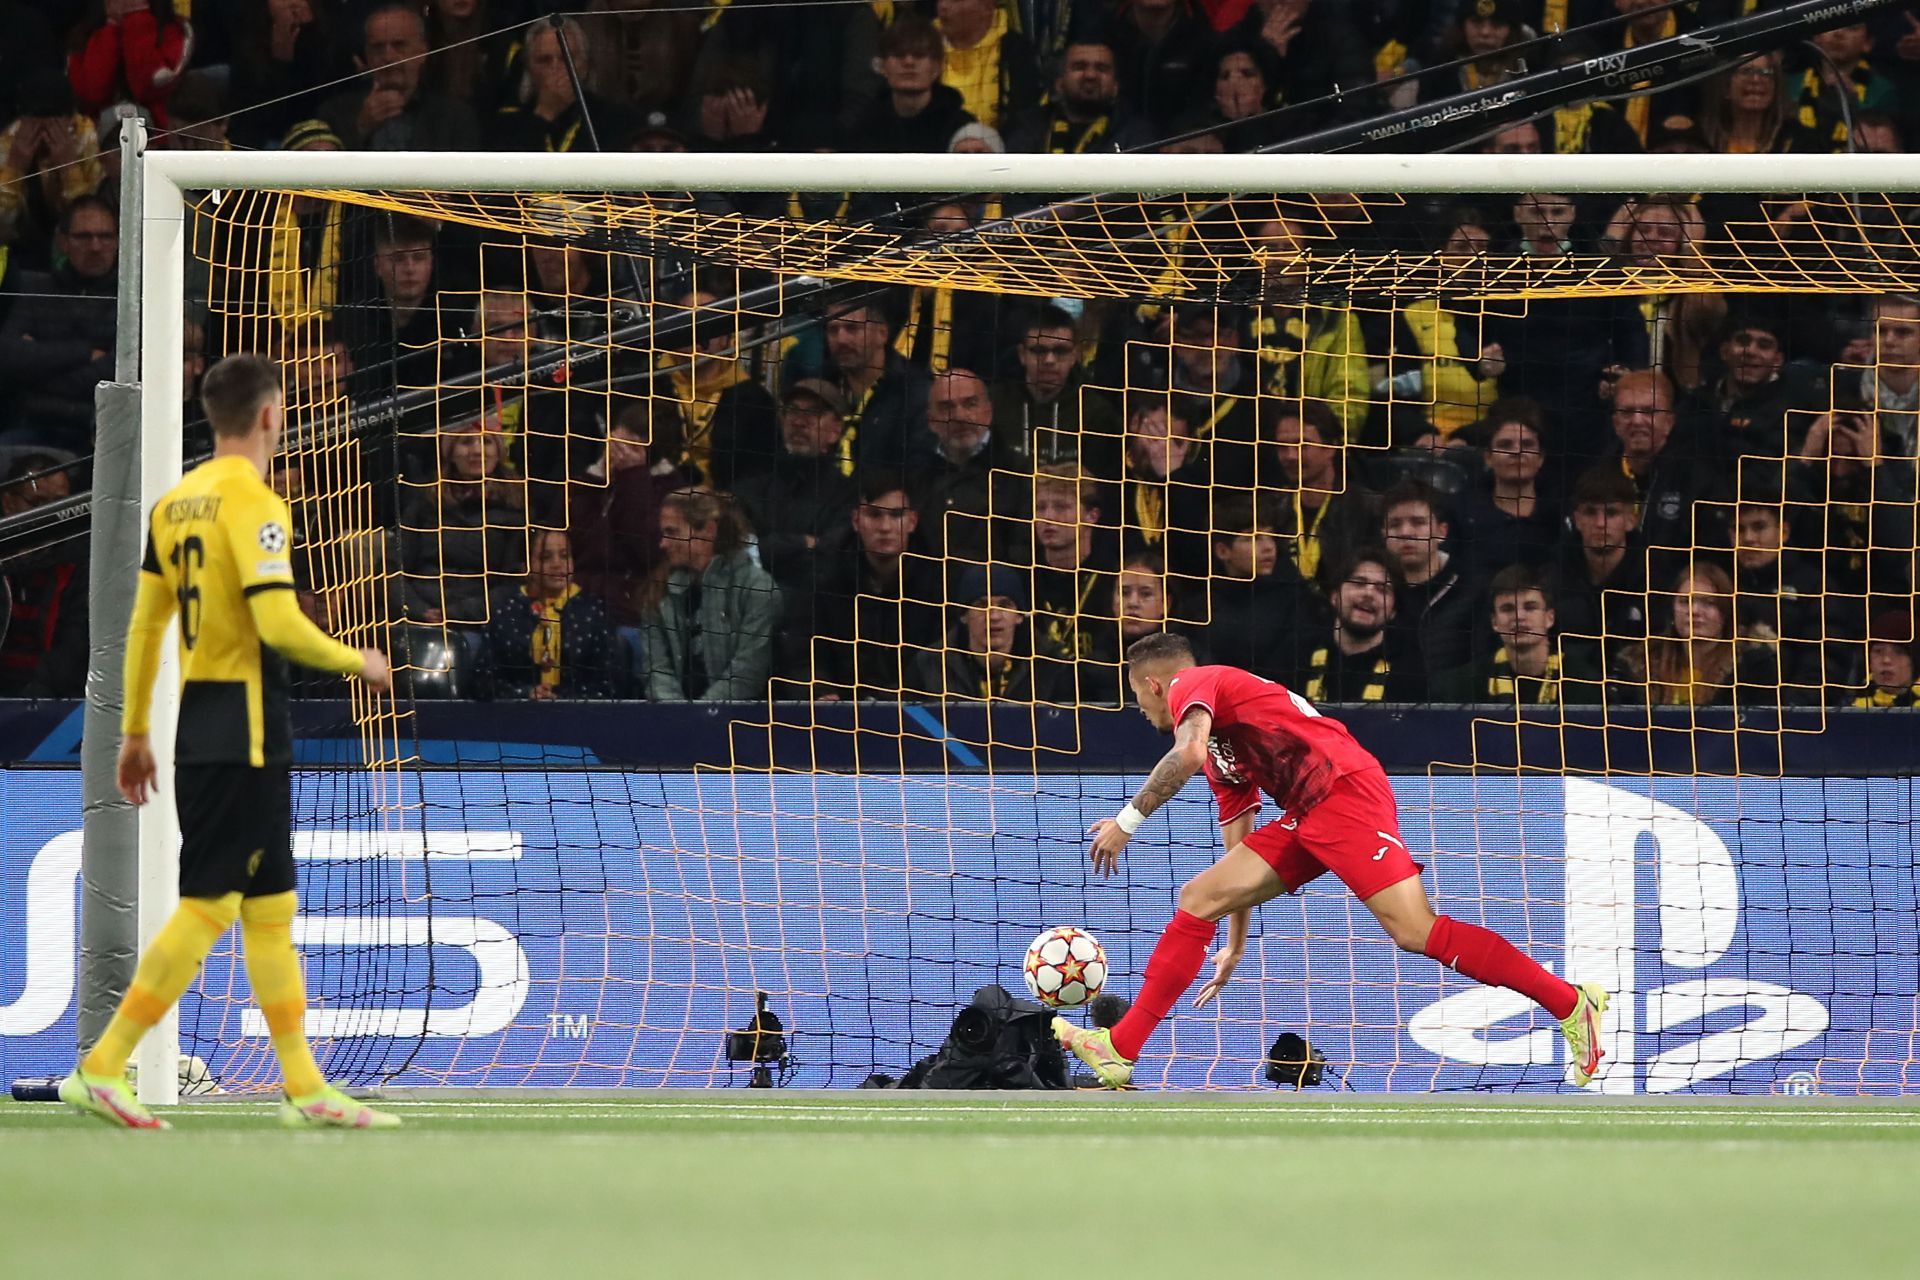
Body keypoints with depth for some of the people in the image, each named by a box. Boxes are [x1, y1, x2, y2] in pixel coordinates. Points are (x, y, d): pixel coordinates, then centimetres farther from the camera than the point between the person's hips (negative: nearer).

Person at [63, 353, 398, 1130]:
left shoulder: (174, 503, 11)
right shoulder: (253, 503, -14)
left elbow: (144, 623, 14)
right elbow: (278, 623, -22)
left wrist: (134, 731, 19)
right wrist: (356, 662, -5)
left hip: (199, 721, 9)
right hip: (246, 731, -9)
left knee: (270, 907, 11)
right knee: (207, 907, -7)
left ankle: (306, 1089, 13)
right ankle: (101, 1070, -9)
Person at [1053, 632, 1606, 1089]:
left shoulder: (1193, 684, 3)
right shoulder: (1223, 759, 28)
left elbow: (1189, 752, -21)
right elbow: (1242, 859, 31)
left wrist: (1128, 820, -15)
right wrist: (1234, 948, 33)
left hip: (1343, 788, -10)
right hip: (1306, 819, 10)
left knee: (1415, 932, -19)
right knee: (1199, 897, 7)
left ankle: (1571, 1004, -18)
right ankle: (1120, 1050, 5)